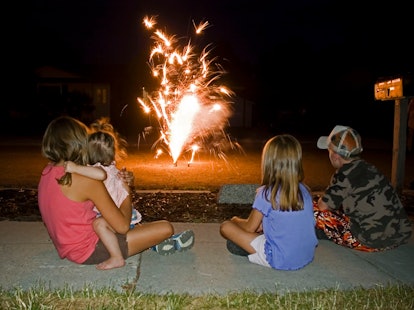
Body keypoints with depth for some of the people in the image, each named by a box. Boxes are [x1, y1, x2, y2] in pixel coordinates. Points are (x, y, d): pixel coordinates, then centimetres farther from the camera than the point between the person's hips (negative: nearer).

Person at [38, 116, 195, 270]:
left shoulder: (47, 172, 0)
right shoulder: (86, 180, -26)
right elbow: (122, 226, -23)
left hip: (68, 249, 10)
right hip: (90, 251, -9)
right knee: (166, 228, -5)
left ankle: (152, 242, 31)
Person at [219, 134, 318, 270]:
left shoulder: (267, 193, -16)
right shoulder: (305, 190, 0)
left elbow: (250, 228, -4)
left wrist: (236, 220, 17)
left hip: (279, 260, -6)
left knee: (226, 226, -4)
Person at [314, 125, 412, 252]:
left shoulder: (344, 174, -17)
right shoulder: (366, 167, 9)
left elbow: (323, 206, -7)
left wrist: (320, 200, 14)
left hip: (375, 242, -9)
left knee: (316, 213, -3)